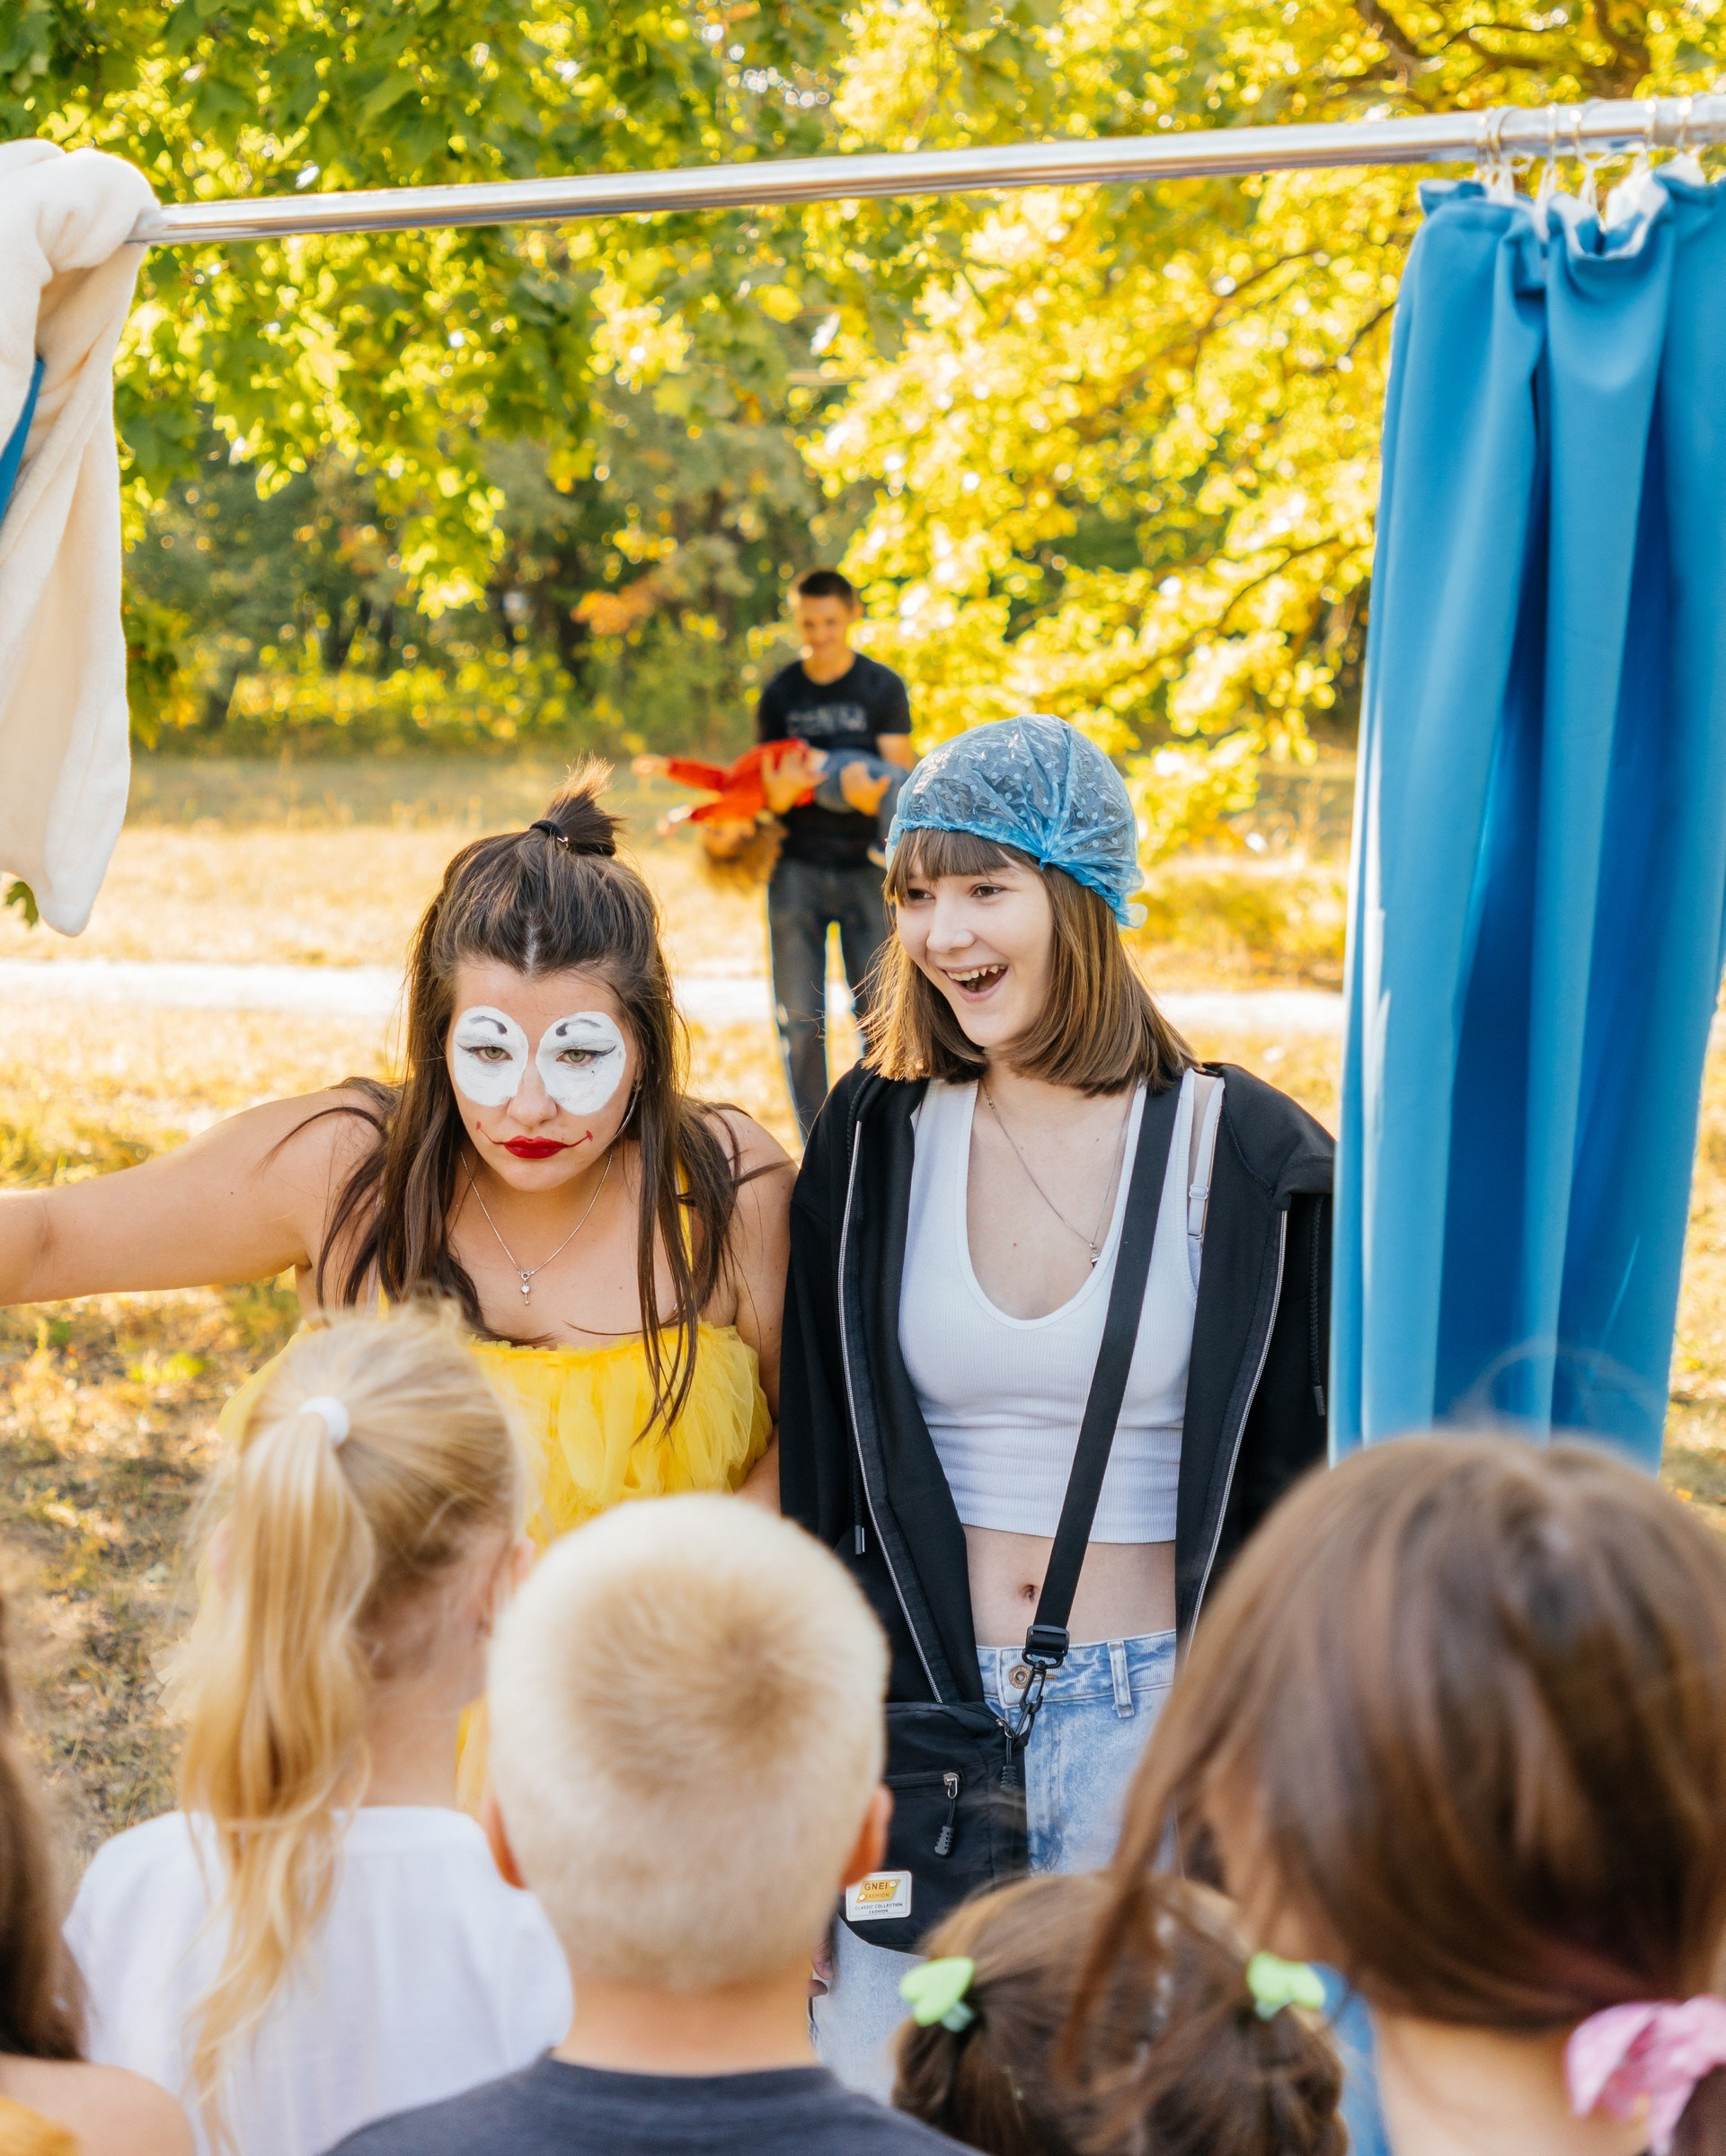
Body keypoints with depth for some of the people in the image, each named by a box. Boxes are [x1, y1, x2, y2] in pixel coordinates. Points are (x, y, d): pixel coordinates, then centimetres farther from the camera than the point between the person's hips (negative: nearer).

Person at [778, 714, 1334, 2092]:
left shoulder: (1251, 1161, -6)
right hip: (919, 1703, 2)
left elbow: (1298, 1493, 0)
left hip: (1155, 1716, -1)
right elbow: (813, 1473, 6)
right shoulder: (877, 1140, 1)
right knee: (892, 2088, 6)